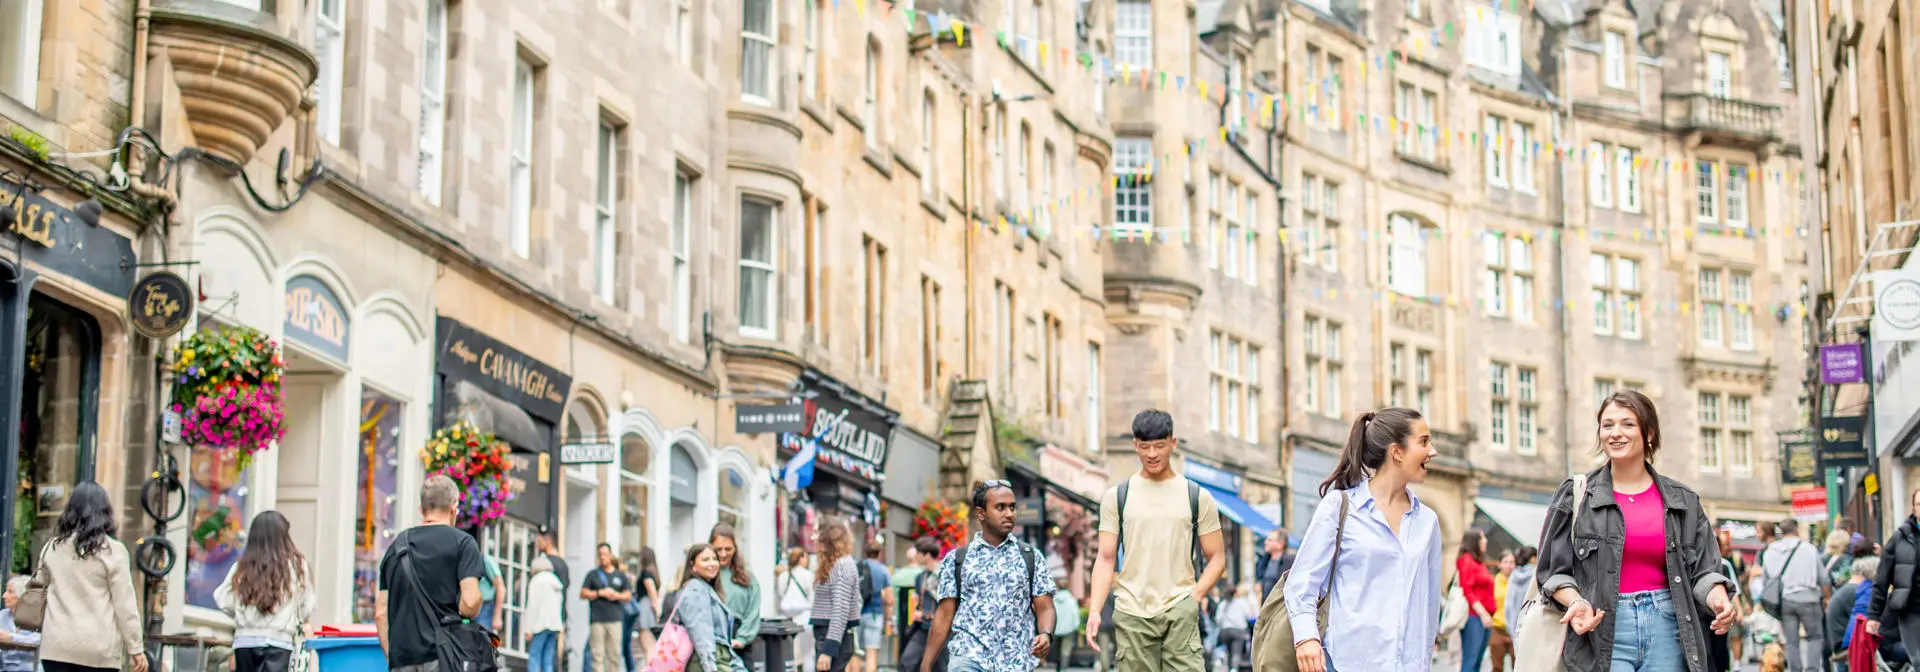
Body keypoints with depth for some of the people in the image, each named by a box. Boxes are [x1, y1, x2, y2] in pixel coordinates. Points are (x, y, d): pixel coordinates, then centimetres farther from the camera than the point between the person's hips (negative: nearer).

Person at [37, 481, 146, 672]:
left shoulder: (51, 548, 8)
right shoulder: (112, 551, -5)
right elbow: (125, 605, -6)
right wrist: (136, 649, -1)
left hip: (56, 647, 4)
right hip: (98, 649, -4)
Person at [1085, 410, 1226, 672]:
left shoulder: (1197, 497, 8)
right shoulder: (1116, 496, 8)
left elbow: (1217, 558, 10)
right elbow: (1106, 558, 4)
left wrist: (1194, 596, -7)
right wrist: (1095, 610, -9)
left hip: (1180, 612, -1)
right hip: (1131, 613, 1)